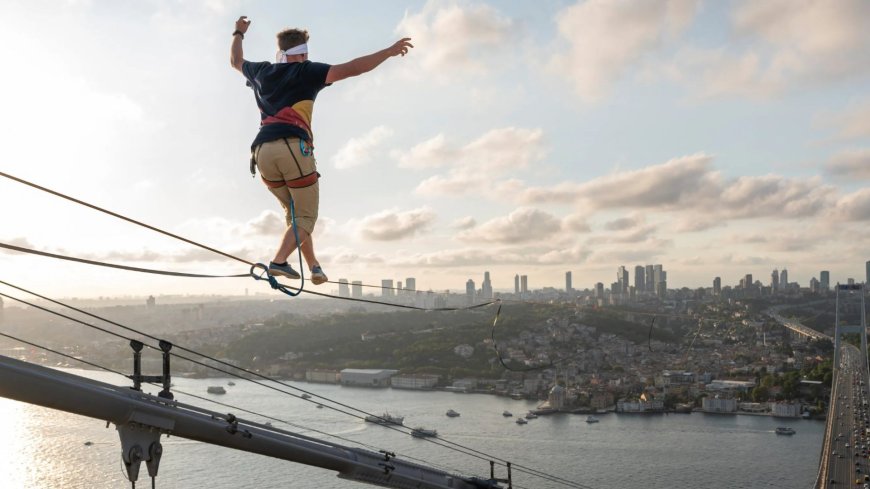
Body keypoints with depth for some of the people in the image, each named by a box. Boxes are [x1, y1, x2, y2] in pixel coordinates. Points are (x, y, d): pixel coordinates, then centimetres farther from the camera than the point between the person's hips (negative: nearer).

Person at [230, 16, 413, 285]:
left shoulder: (262, 72, 23)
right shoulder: (307, 71, 9)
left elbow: (236, 61, 46)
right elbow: (350, 69, -3)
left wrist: (238, 33, 63)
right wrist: (389, 51, -1)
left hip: (262, 152, 6)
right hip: (293, 147, -6)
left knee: (294, 213, 19)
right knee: (306, 216, 1)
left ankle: (314, 266, 14)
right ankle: (279, 261, -20)